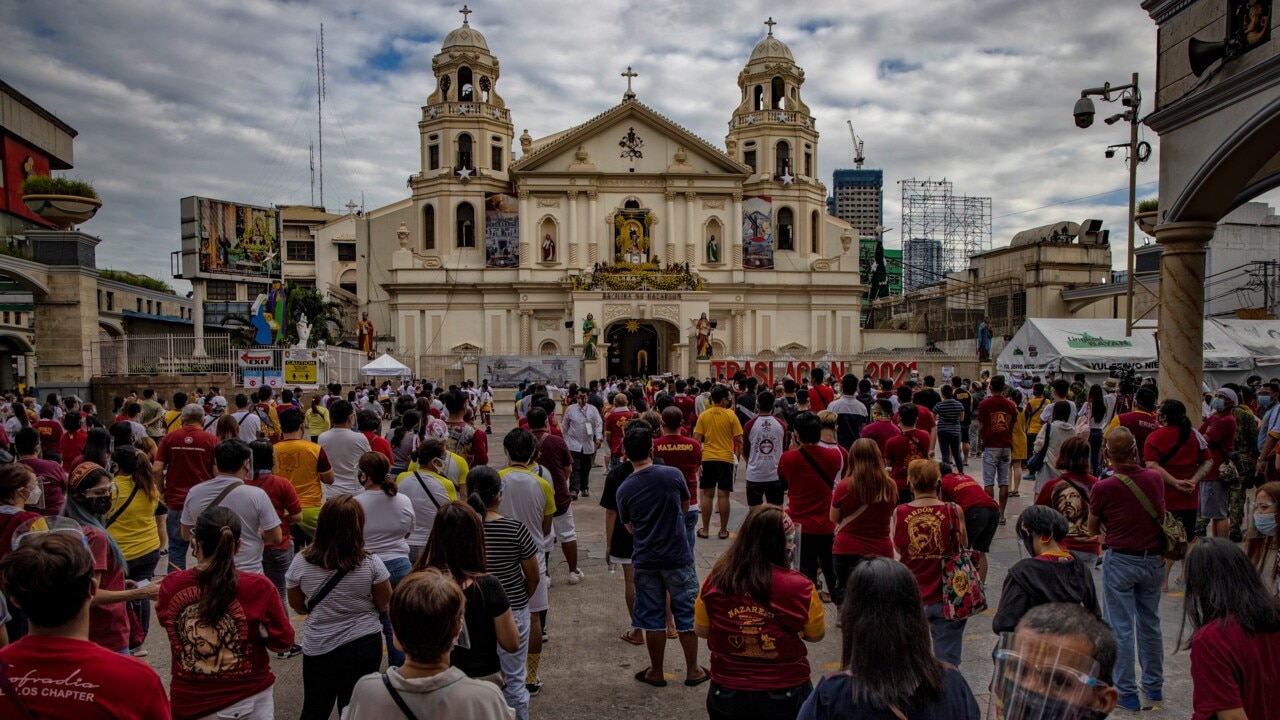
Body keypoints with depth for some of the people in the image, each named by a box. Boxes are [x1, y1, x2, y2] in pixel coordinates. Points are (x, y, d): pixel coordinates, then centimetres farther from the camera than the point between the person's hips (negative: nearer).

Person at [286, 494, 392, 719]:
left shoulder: (300, 562, -10)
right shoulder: (371, 563, -16)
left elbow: (298, 607, 5)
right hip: (363, 645, -1)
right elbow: (384, 605, -3)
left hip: (318, 647, 1)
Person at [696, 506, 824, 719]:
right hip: (785, 695, -1)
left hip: (727, 694, 2)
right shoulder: (798, 587, -20)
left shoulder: (715, 580, -14)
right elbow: (816, 635, -2)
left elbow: (701, 631, 2)